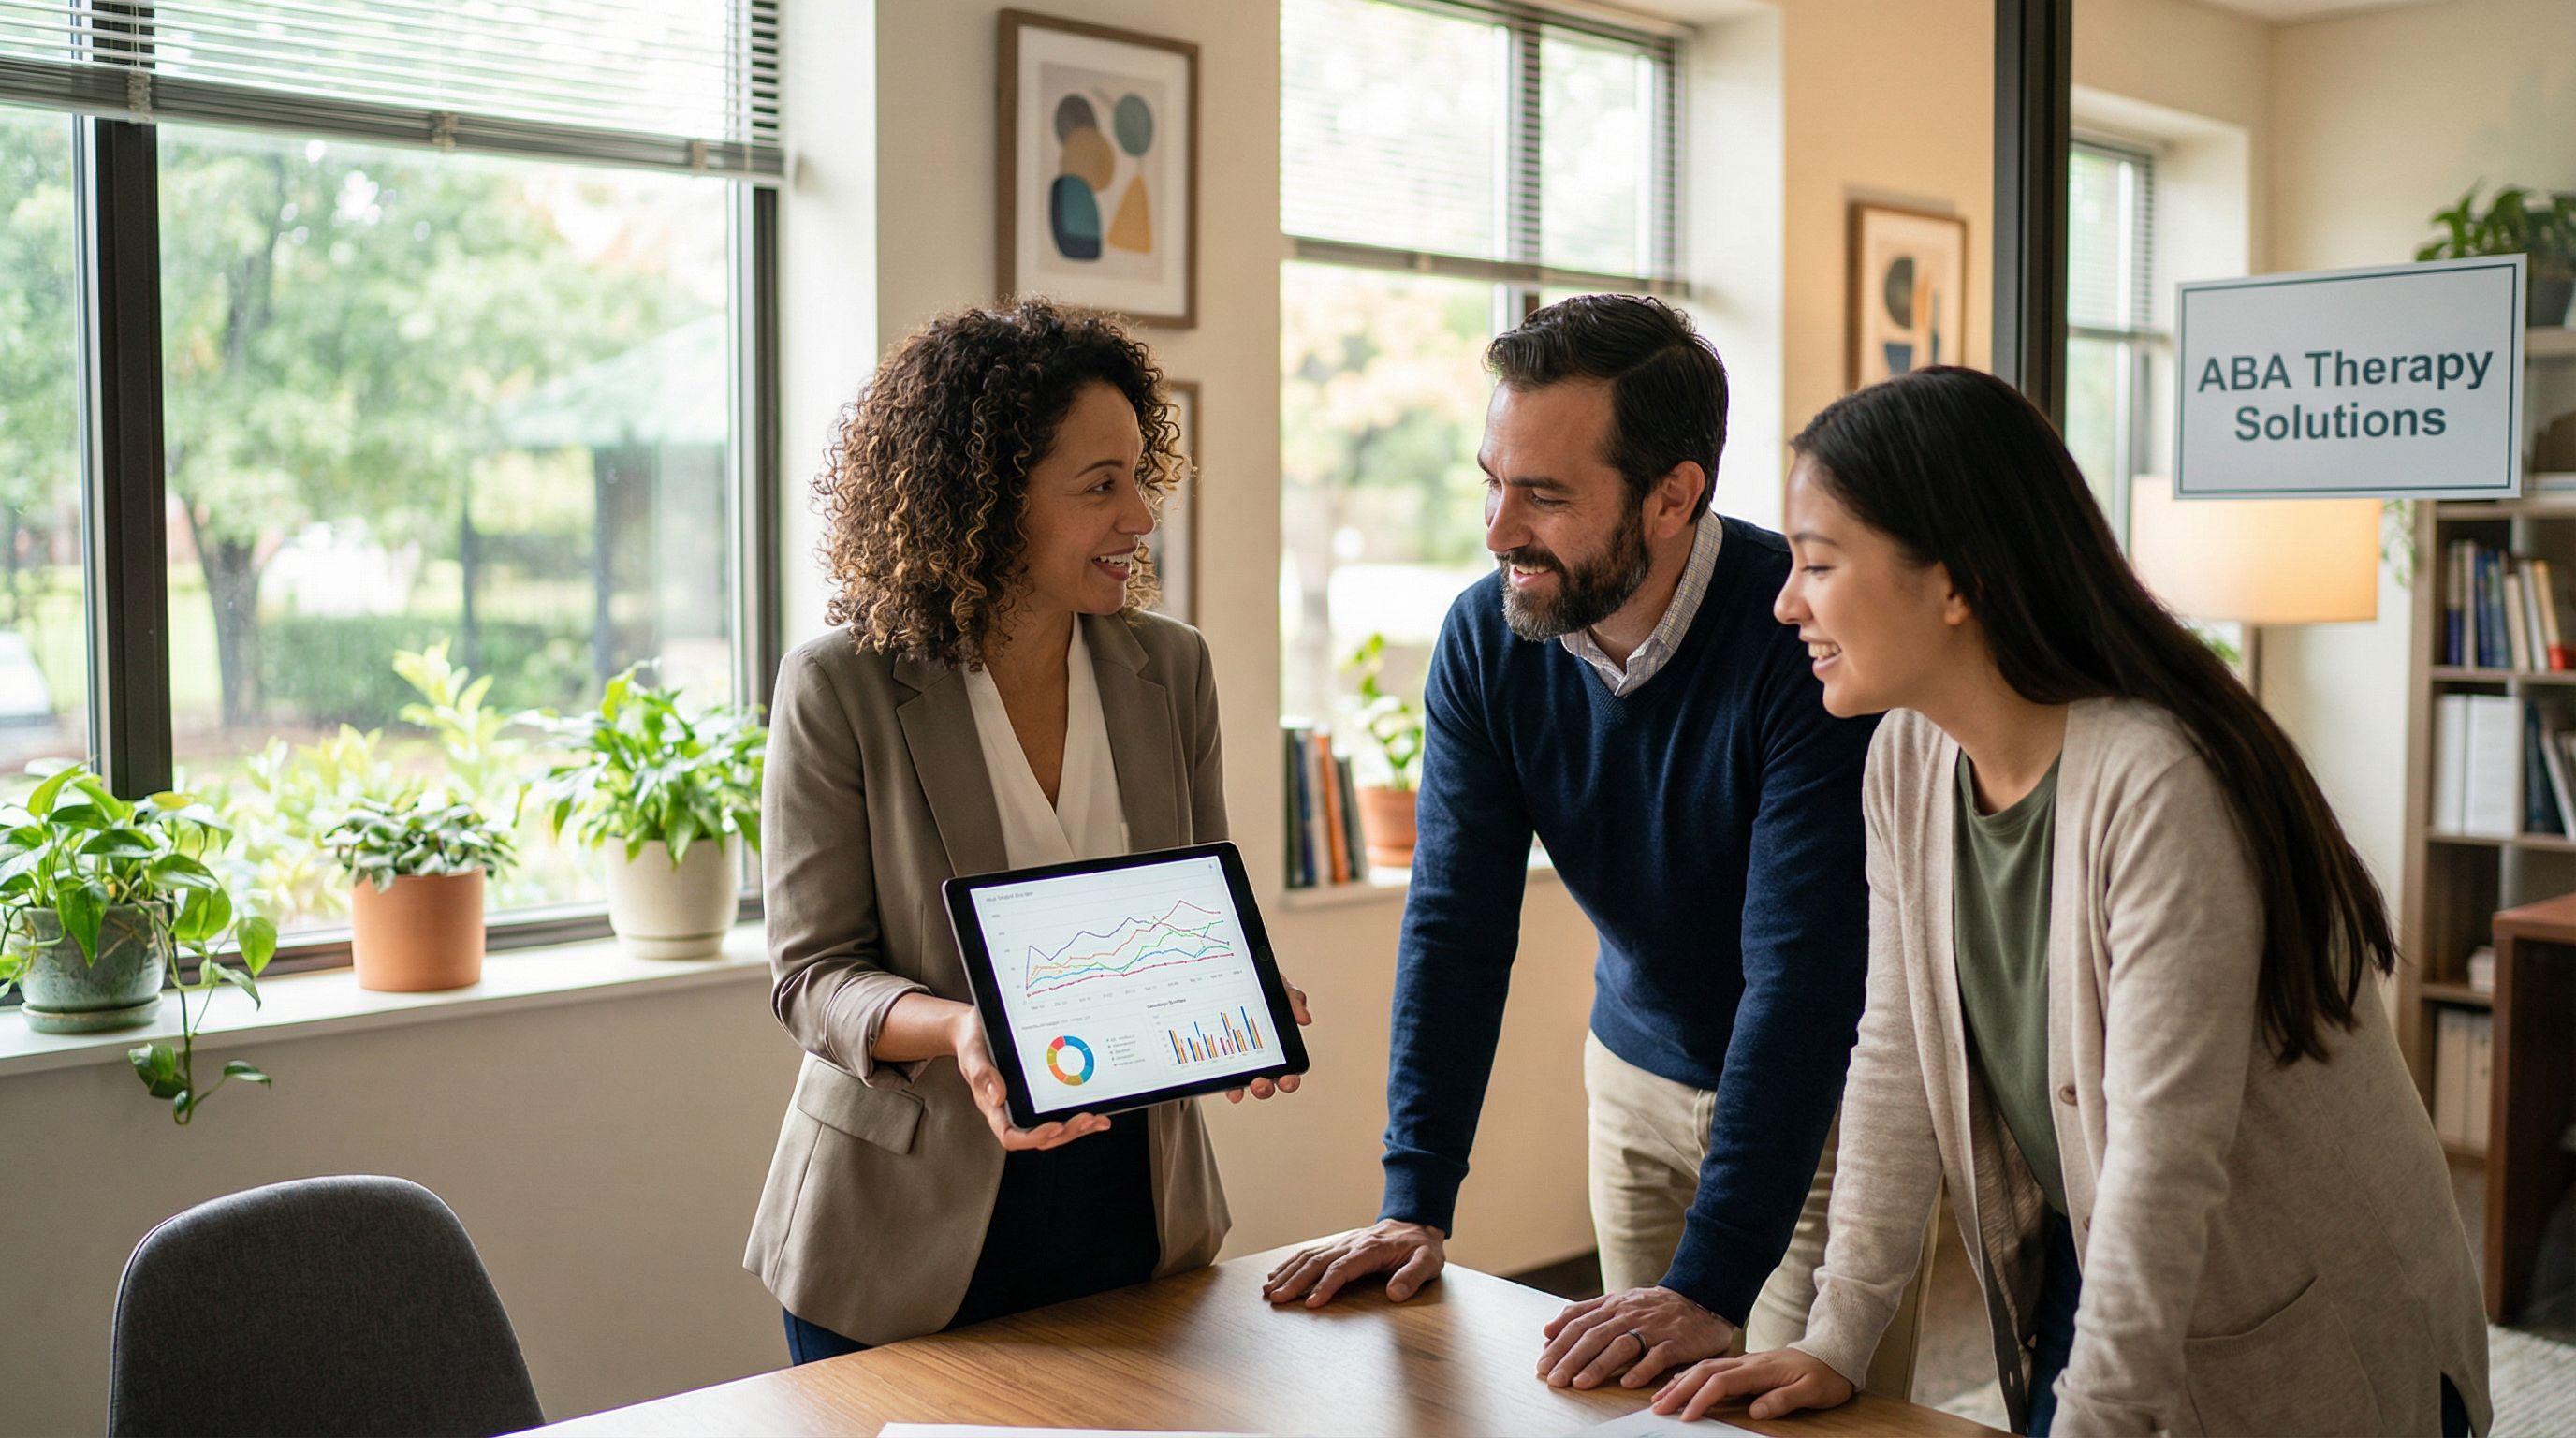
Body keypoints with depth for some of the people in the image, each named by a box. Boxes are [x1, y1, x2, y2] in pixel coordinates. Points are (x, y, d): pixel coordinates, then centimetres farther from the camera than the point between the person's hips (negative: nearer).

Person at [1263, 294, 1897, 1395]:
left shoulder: (1805, 634, -29)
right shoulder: (1484, 639, -13)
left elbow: (1803, 969, -32)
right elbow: (1457, 924, -11)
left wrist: (1710, 1285, -36)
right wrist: (1414, 1205, -17)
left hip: (1826, 1099, -4)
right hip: (1638, 1079, 4)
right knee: (1640, 1398, 13)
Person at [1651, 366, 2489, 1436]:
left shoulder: (2157, 787, -30)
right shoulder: (1908, 758, -6)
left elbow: (2164, 1157, -30)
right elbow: (1900, 1062, -3)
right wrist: (1835, 1340, -5)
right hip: (2081, 1275, 6)